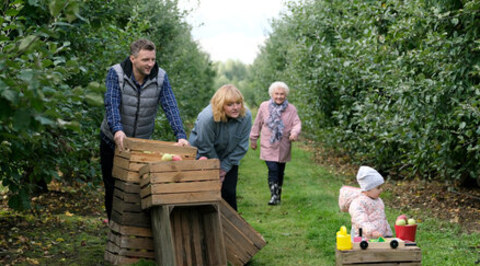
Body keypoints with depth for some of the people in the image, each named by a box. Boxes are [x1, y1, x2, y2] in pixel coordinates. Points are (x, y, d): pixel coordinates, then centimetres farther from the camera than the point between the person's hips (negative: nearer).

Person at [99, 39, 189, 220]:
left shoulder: (160, 77, -11)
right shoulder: (116, 74, -17)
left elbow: (170, 107, -17)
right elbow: (111, 104, -28)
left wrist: (181, 135, -31)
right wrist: (117, 130, -45)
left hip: (142, 142, 1)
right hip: (114, 140, -1)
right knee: (113, 189, 9)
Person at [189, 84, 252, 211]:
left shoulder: (246, 116, -21)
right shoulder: (207, 117, -33)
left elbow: (241, 146, -11)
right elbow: (205, 147, -21)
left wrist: (225, 167, -10)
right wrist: (217, 169, -9)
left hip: (228, 158, 3)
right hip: (204, 157, -3)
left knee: (229, 192, 2)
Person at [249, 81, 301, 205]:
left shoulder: (291, 109, 0)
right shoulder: (264, 106, 0)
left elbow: (297, 123, -7)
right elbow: (257, 124, 8)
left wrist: (295, 132, -29)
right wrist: (253, 139, 12)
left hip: (283, 147, 2)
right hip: (268, 146, -1)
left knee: (280, 172, 11)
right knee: (273, 170, -14)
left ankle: (278, 196, 25)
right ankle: (274, 196, -9)